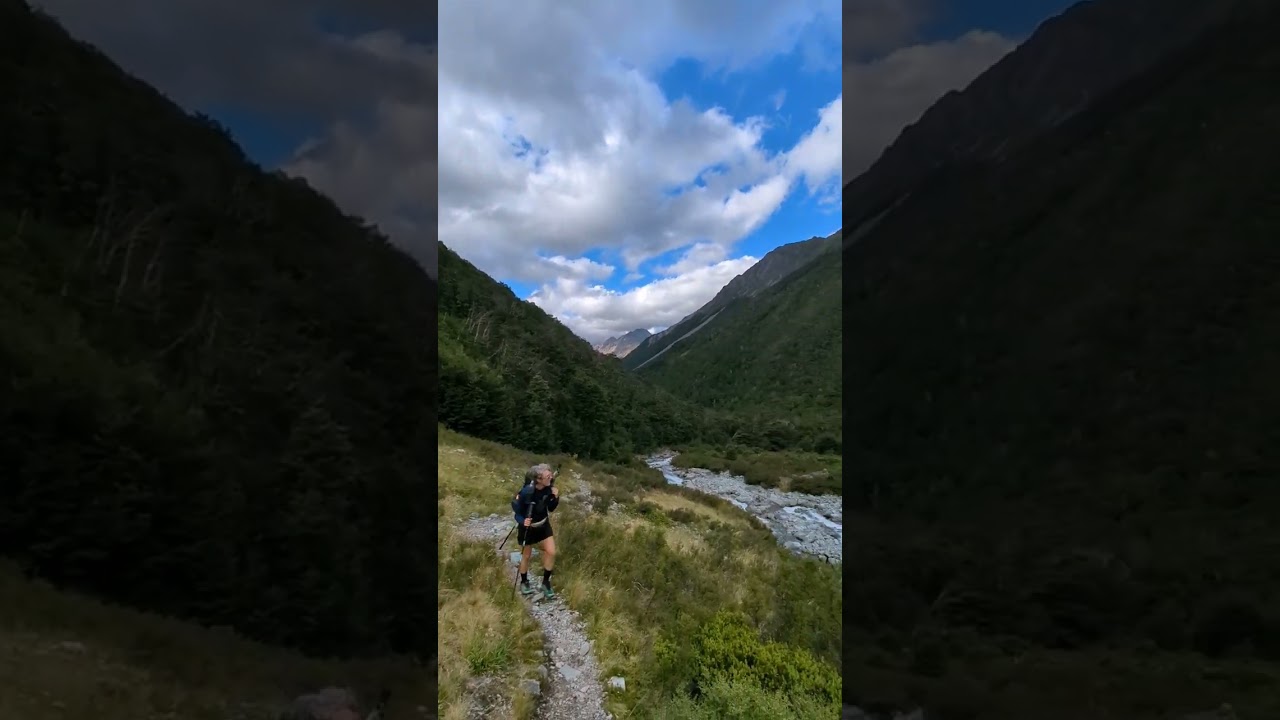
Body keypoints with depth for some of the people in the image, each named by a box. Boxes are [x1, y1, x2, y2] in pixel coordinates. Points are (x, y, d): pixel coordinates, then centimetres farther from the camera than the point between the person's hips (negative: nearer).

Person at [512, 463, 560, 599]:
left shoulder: (548, 489, -15)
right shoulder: (526, 492, -29)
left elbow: (551, 509, -2)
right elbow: (517, 513, -19)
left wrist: (555, 498, -20)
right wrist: (523, 521, -40)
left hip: (543, 525, 4)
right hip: (527, 527, -4)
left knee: (551, 552, -3)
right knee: (526, 556, 12)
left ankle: (546, 582, 16)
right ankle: (524, 582, 37)